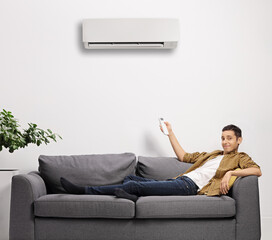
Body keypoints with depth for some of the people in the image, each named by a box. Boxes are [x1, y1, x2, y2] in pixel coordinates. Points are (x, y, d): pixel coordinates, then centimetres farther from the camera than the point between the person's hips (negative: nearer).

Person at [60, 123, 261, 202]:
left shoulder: (240, 157, 11)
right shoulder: (213, 154, 30)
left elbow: (257, 170, -9)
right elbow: (184, 156, 35)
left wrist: (231, 172, -21)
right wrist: (170, 132, 35)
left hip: (189, 186, -9)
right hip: (178, 180, 9)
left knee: (134, 185, -16)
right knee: (131, 178, 0)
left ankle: (83, 190, -12)